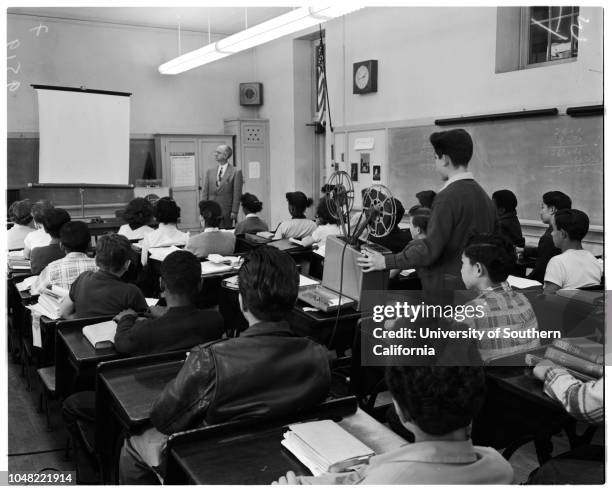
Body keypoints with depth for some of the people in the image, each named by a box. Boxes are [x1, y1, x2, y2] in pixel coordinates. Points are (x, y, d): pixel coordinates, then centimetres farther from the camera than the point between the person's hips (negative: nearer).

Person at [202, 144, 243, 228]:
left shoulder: (236, 172, -1)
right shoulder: (210, 172, 12)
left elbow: (237, 194, -4)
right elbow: (205, 192, 11)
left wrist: (234, 212, -10)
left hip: (226, 213, -3)